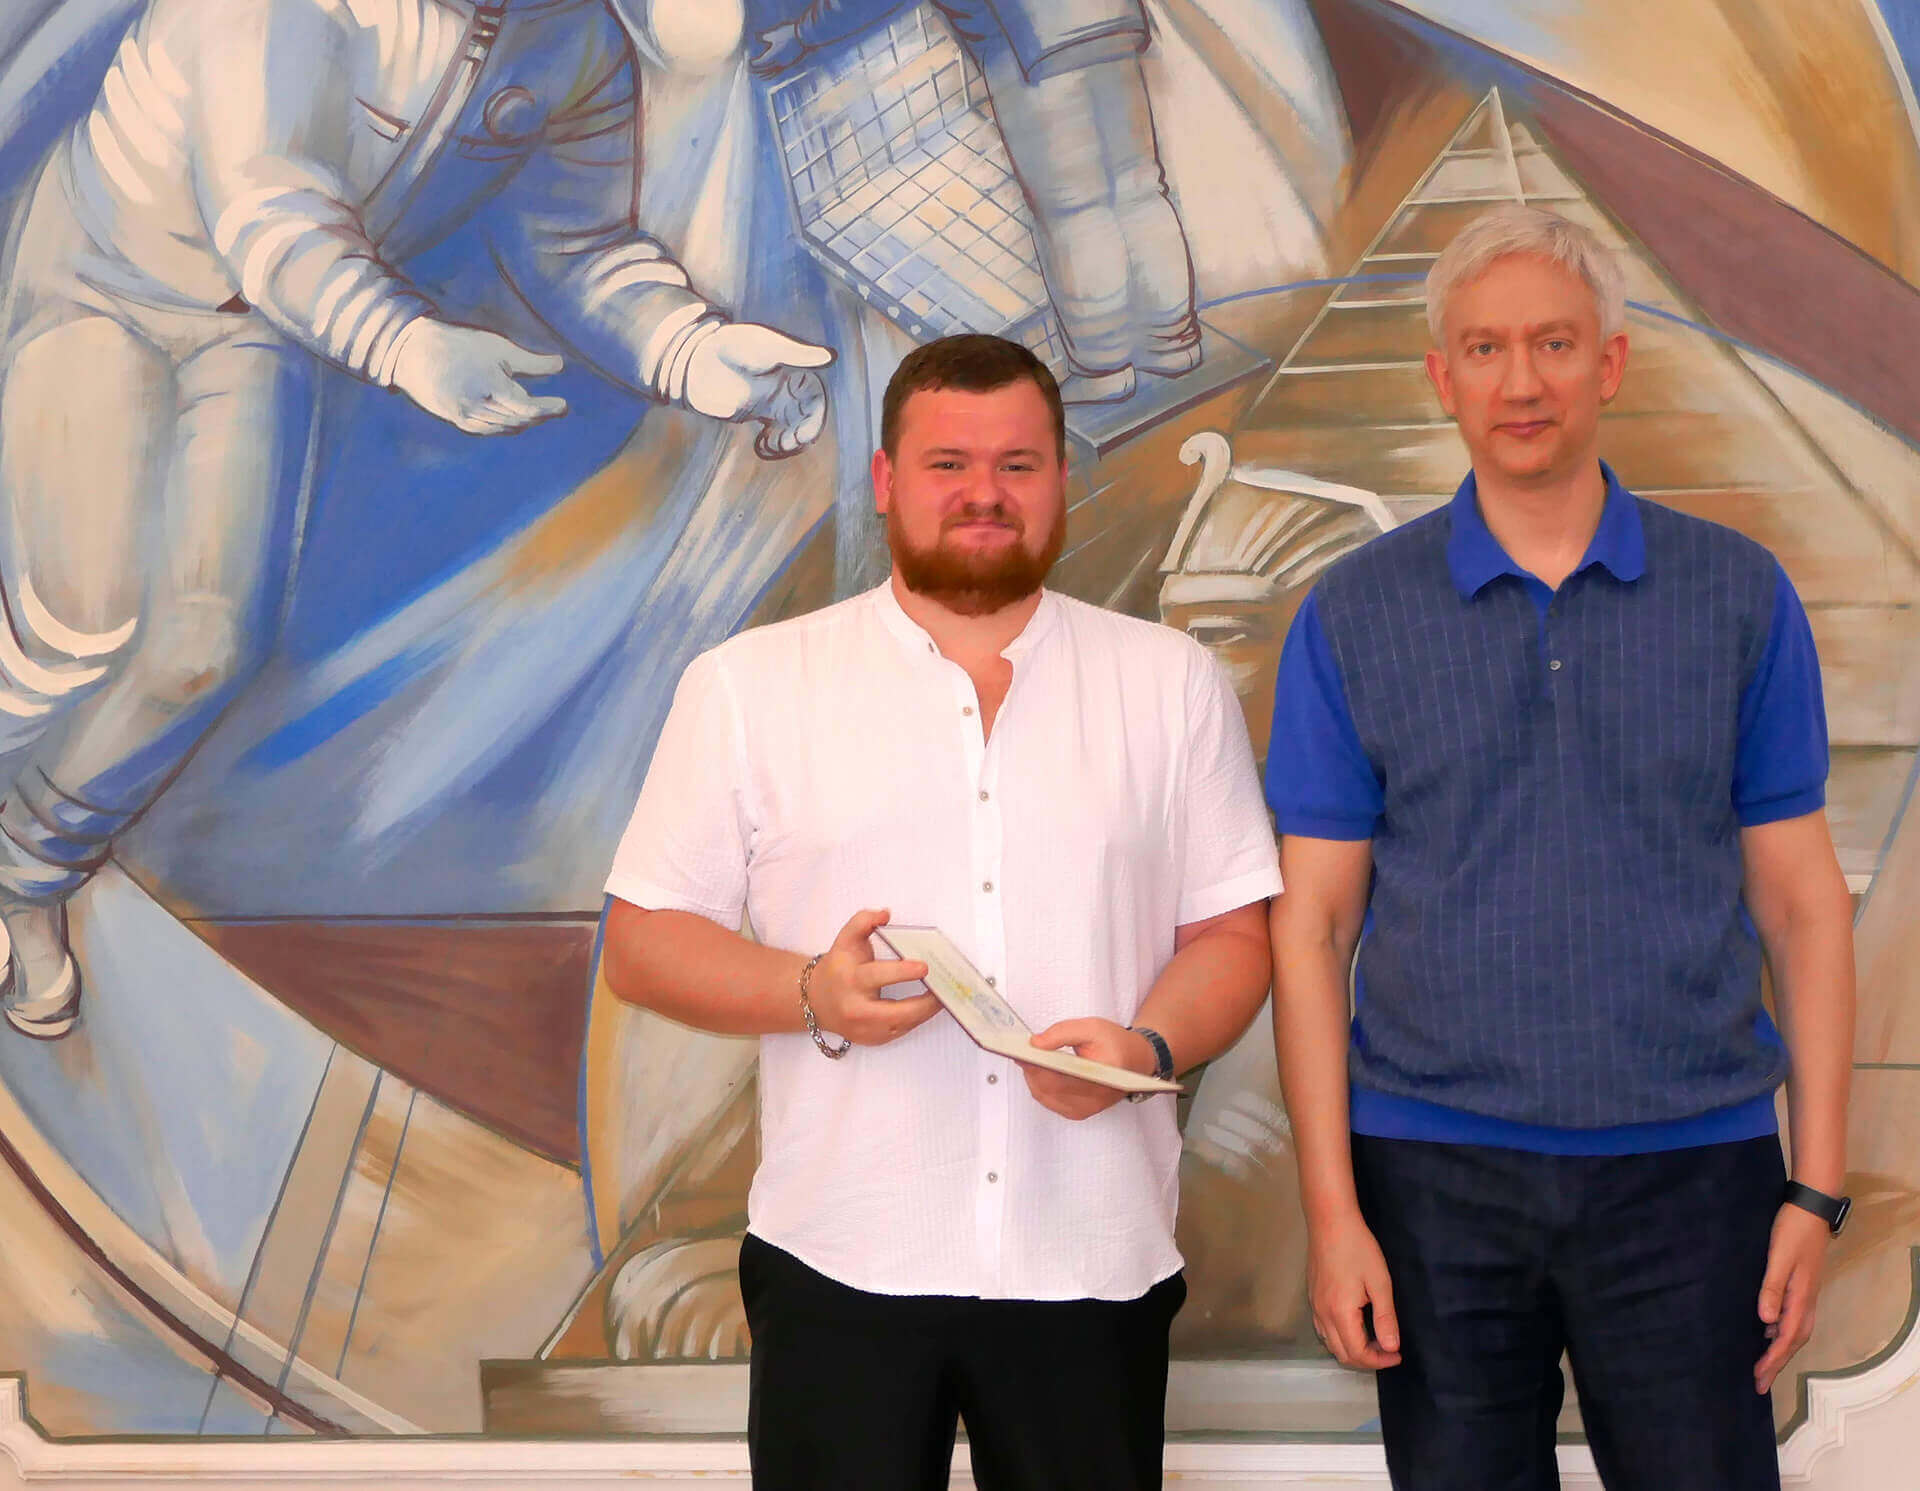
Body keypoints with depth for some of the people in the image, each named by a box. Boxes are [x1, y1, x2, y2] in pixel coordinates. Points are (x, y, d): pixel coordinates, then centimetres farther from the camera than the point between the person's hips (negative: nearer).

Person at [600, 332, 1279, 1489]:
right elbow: (642, 944, 3)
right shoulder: (749, 686, 4)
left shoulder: (1170, 682, 9)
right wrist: (814, 993, -14)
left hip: (1096, 1261, 1)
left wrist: (1146, 1047, -12)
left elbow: (1231, 931, 8)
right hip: (841, 1263, -1)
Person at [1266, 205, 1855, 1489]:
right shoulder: (1356, 614, 3)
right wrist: (1332, 1208, -5)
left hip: (1689, 1164, 0)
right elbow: (1312, 924, 2)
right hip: (1437, 1176, 0)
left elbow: (1801, 901, 5)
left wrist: (1818, 1188, -1)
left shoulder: (1739, 595, 4)